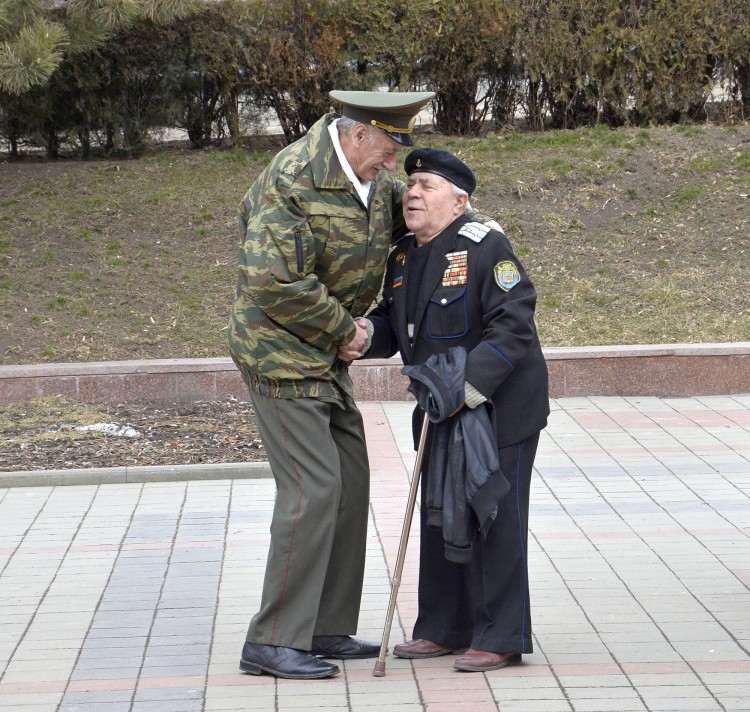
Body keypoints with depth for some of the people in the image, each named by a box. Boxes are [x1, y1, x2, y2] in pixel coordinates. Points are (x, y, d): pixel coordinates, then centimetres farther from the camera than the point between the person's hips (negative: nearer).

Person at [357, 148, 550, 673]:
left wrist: (469, 387, -28)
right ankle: (444, 628, 25)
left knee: (494, 520, -3)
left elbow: (514, 326, -22)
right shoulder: (403, 258, 8)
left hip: (499, 408, -8)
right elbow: (392, 327, 14)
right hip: (441, 411, 8)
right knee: (439, 517, 13)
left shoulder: (486, 248, -17)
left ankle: (501, 638, 5)